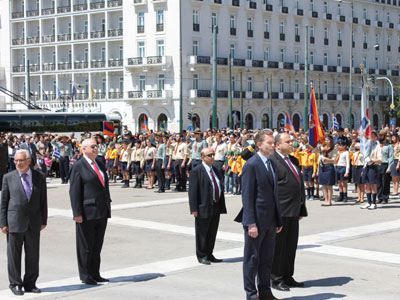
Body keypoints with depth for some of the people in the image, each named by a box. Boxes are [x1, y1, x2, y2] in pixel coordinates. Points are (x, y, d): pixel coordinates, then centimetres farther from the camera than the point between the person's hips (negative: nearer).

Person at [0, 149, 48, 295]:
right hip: (14, 221, -2)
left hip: (34, 222, 2)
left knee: (33, 254, 7)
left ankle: (30, 283, 19)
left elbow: (43, 200, 8)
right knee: (14, 254, 4)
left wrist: (43, 220, 4)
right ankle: (15, 284, 15)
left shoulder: (39, 177, 5)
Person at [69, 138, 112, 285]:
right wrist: (77, 213, -17)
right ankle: (85, 276, 12)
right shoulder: (78, 166, -8)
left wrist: (108, 206, 15)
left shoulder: (100, 165, 15)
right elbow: (74, 191, -12)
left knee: (97, 246, 13)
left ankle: (95, 274, 21)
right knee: (86, 246, 2)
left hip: (102, 213, 7)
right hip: (87, 213, -7)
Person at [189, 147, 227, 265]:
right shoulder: (196, 171, -10)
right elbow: (192, 191, -14)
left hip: (216, 207, 7)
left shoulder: (215, 170, 14)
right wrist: (194, 209, -19)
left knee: (212, 233, 14)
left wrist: (221, 205, 14)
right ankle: (201, 256, 14)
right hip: (203, 208, -7)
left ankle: (209, 255, 25)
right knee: (202, 233, 4)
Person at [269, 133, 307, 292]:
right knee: (278, 245, 1)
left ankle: (288, 277, 23)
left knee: (291, 245, 13)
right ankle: (276, 279, 10)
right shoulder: (272, 160, -11)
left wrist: (301, 209, 18)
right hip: (280, 211, -8)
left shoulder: (294, 161, 16)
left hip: (293, 211, 8)